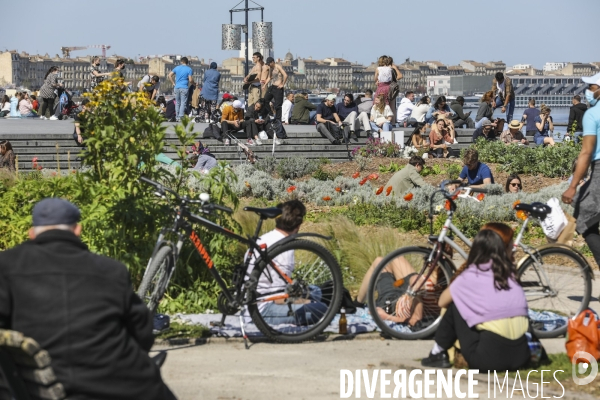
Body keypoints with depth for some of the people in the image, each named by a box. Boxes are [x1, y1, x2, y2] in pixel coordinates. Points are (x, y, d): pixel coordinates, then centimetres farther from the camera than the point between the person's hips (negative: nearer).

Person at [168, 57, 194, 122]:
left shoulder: (177, 68, 8)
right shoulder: (189, 69, -4)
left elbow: (170, 75, 4)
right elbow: (190, 80, -10)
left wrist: (173, 83, 10)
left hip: (177, 87, 4)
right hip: (184, 88, -4)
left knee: (177, 103, 13)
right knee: (183, 103, -1)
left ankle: (177, 117, 16)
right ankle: (181, 117, -7)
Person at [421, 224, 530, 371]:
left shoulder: (470, 276, 5)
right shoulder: (509, 275, 15)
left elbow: (443, 302, 19)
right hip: (520, 356, 4)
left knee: (456, 305, 16)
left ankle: (438, 353, 22)